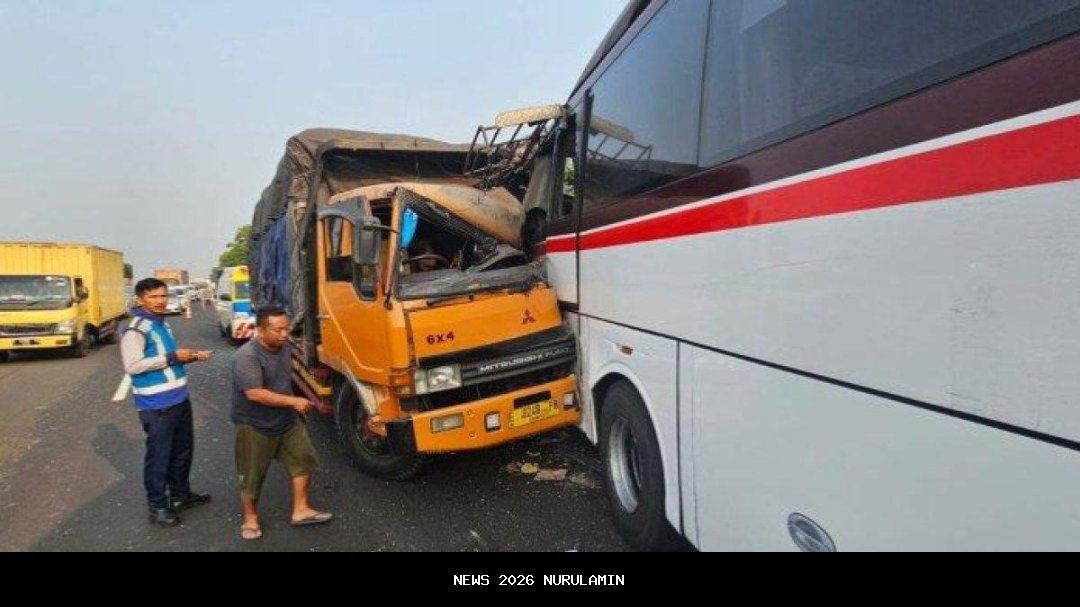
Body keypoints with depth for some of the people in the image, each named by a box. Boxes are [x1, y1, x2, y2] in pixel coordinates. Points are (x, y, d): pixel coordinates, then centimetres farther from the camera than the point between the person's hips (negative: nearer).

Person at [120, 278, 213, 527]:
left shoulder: (162, 323, 12)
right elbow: (132, 366, -23)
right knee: (158, 455, 3)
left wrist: (191, 356, 7)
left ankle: (180, 494, 36)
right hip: (156, 405, -9)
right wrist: (172, 357, -23)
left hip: (179, 398, 9)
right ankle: (157, 507, 17)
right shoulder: (136, 328, -15)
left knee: (183, 449, 19)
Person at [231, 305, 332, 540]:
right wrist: (293, 401, -28)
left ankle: (300, 511, 18)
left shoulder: (284, 346, -1)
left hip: (288, 420, 7)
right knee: (252, 476, 9)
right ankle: (250, 518, 30)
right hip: (255, 426, -7)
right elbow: (255, 394, -32)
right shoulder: (247, 356, -26)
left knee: (304, 459, 6)